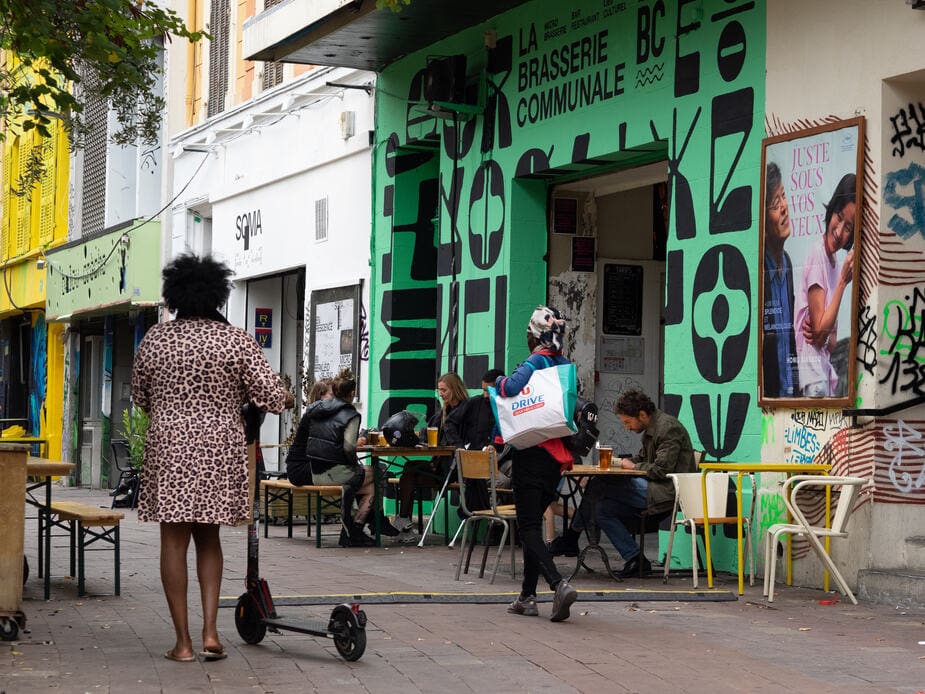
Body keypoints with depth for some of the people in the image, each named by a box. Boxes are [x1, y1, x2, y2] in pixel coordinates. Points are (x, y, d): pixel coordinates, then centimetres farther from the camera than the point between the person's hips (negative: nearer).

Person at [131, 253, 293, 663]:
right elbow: (272, 398, -7)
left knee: (174, 541, 4)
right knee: (208, 538, 15)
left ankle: (183, 642, 4)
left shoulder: (154, 339, 2)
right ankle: (210, 632, 4)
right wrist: (287, 397, 16)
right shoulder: (236, 341, -3)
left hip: (168, 448, 0)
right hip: (219, 451, 0)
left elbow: (140, 398, 14)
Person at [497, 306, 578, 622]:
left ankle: (559, 584, -25)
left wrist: (498, 381, -7)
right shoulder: (566, 366, 11)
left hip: (532, 453, -7)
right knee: (533, 523, 16)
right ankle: (528, 596, 17)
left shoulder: (536, 362, -12)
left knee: (528, 528, -6)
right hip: (557, 456, 7)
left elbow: (511, 387, -27)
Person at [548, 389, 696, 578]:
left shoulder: (668, 429, -14)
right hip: (656, 489, 11)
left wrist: (633, 466, -7)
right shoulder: (651, 429, 18)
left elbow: (661, 469, -22)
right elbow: (642, 458, 26)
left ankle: (570, 538, 2)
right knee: (602, 508, 1)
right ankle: (634, 559, -1)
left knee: (598, 487, -13)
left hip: (667, 492, -11)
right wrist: (618, 462, 7)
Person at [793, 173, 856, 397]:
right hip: (811, 364, -8)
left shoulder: (836, 263, 12)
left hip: (826, 365, 8)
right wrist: (843, 282, -14)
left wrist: (825, 338, -8)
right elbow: (819, 330, -13)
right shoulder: (817, 255, -11)